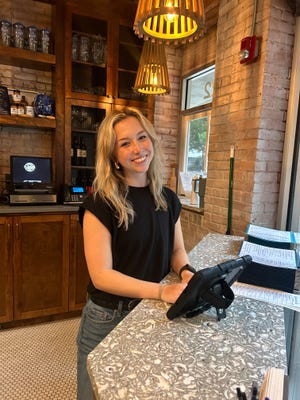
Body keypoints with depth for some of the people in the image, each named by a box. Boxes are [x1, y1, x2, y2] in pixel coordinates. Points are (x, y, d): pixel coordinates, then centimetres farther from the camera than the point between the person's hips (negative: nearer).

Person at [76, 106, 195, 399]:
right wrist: (162, 291, -31)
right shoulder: (101, 204, -20)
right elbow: (101, 275, -22)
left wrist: (185, 272, -15)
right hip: (107, 319, -4)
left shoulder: (167, 199, -4)